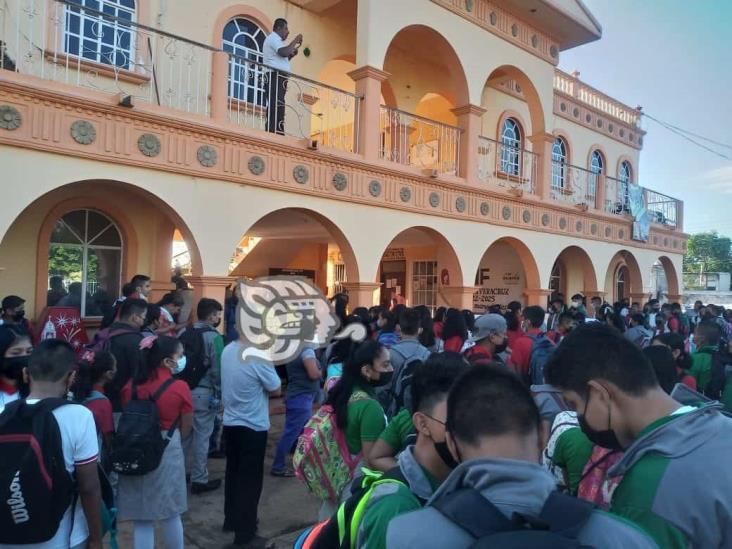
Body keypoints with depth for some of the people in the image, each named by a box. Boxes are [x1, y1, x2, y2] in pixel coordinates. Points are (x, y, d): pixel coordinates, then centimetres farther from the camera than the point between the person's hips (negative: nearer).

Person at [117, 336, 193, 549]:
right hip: (168, 453, -3)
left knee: (141, 518, 12)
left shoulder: (130, 386, -2)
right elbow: (186, 429, -4)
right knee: (170, 513, 18)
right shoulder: (180, 387, -14)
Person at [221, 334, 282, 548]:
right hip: (253, 427, -7)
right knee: (250, 480, 6)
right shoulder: (259, 356, -24)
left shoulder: (227, 350, -2)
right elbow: (276, 390, -12)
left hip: (230, 423, 7)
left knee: (234, 474, 21)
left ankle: (231, 520, 37)